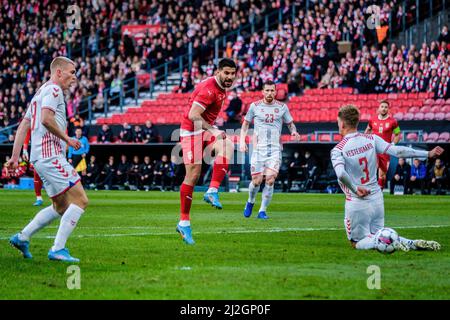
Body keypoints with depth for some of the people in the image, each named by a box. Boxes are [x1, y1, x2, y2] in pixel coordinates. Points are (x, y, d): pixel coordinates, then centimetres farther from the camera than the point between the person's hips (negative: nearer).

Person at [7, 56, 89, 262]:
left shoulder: (41, 92, 25)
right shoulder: (53, 89, -5)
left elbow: (23, 126, 23)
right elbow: (46, 119, -21)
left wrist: (15, 156, 19)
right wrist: (67, 139, -13)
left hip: (41, 158, 10)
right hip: (50, 155, -10)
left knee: (61, 208, 16)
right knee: (80, 200, -12)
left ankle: (22, 237, 15)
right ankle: (58, 249, -16)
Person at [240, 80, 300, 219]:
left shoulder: (282, 107, 6)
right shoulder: (255, 106, 5)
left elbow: (290, 123, 16)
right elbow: (245, 123, 15)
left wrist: (294, 131, -7)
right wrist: (242, 140, 3)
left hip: (275, 149, 0)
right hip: (258, 149, 0)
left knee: (270, 179, -15)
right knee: (257, 181, -3)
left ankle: (262, 210, -4)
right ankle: (250, 202, 29)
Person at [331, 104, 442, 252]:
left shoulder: (338, 150, -13)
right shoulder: (371, 139, -1)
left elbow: (341, 174, -32)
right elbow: (396, 151, -9)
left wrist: (354, 189, -20)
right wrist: (427, 154, -6)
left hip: (356, 203, -5)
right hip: (377, 199, 5)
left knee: (358, 242, 11)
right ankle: (413, 243, -3)